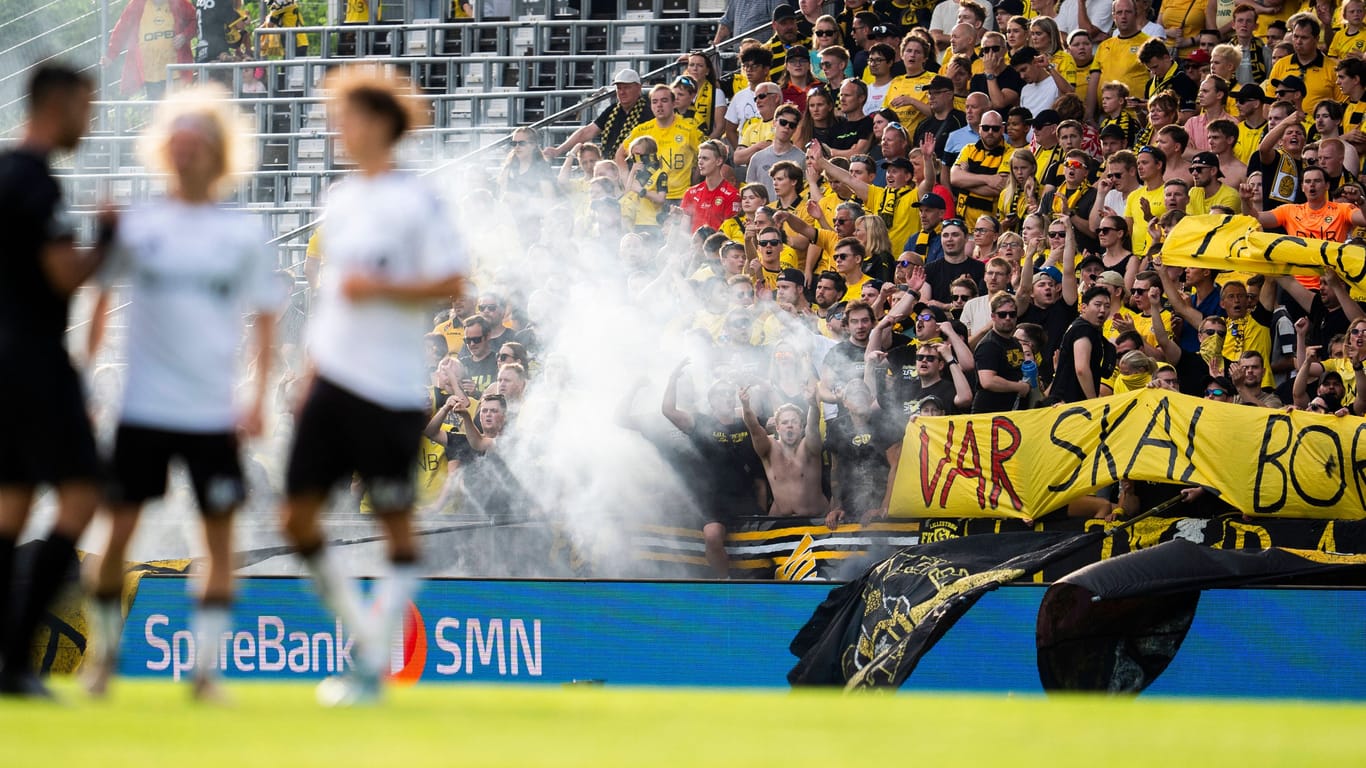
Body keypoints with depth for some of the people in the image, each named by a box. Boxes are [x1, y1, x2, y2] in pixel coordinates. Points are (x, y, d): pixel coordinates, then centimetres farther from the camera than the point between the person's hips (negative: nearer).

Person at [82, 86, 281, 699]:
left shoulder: (245, 234, 3)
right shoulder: (137, 225, 3)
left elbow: (264, 318, 8)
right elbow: (100, 299, 11)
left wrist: (259, 397, 0)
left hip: (213, 413, 0)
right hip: (144, 408, 0)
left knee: (220, 534, 0)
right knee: (118, 530, -1)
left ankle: (206, 665, 8)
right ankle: (105, 653, 15)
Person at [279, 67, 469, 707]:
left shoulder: (417, 203, -7)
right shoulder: (340, 202, 13)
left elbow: (452, 283, -11)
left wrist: (379, 288, -18)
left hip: (390, 389, -7)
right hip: (331, 382, 7)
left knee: (396, 523, -1)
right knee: (297, 515, 1)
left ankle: (373, 663, 4)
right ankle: (358, 625, 18)